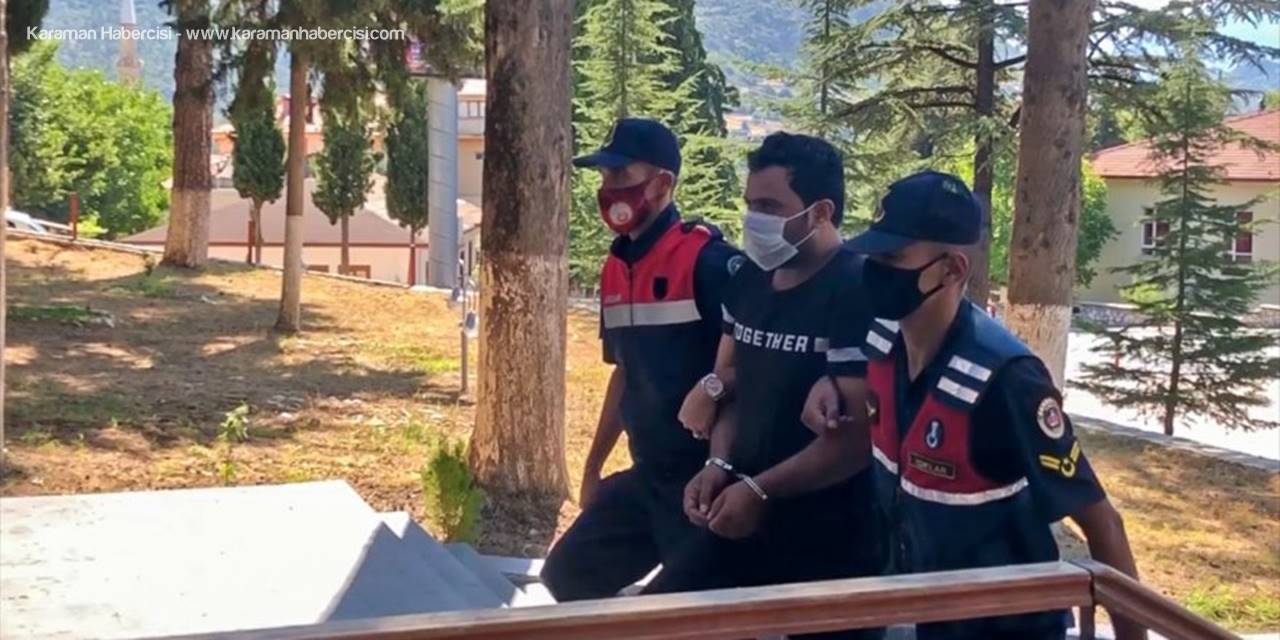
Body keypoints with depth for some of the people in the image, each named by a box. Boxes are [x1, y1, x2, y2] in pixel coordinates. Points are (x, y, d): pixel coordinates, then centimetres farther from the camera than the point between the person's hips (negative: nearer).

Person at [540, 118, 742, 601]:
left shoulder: (707, 260, -16)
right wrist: (592, 468, 20)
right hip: (647, 475, 8)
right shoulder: (615, 270, 9)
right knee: (568, 575, 14)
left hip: (702, 475, -8)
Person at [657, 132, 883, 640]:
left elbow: (859, 432, -20)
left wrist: (759, 491, -15)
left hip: (831, 541, -7)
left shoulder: (858, 294, -18)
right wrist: (720, 467, -1)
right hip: (743, 521, 7)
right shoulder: (747, 282, 6)